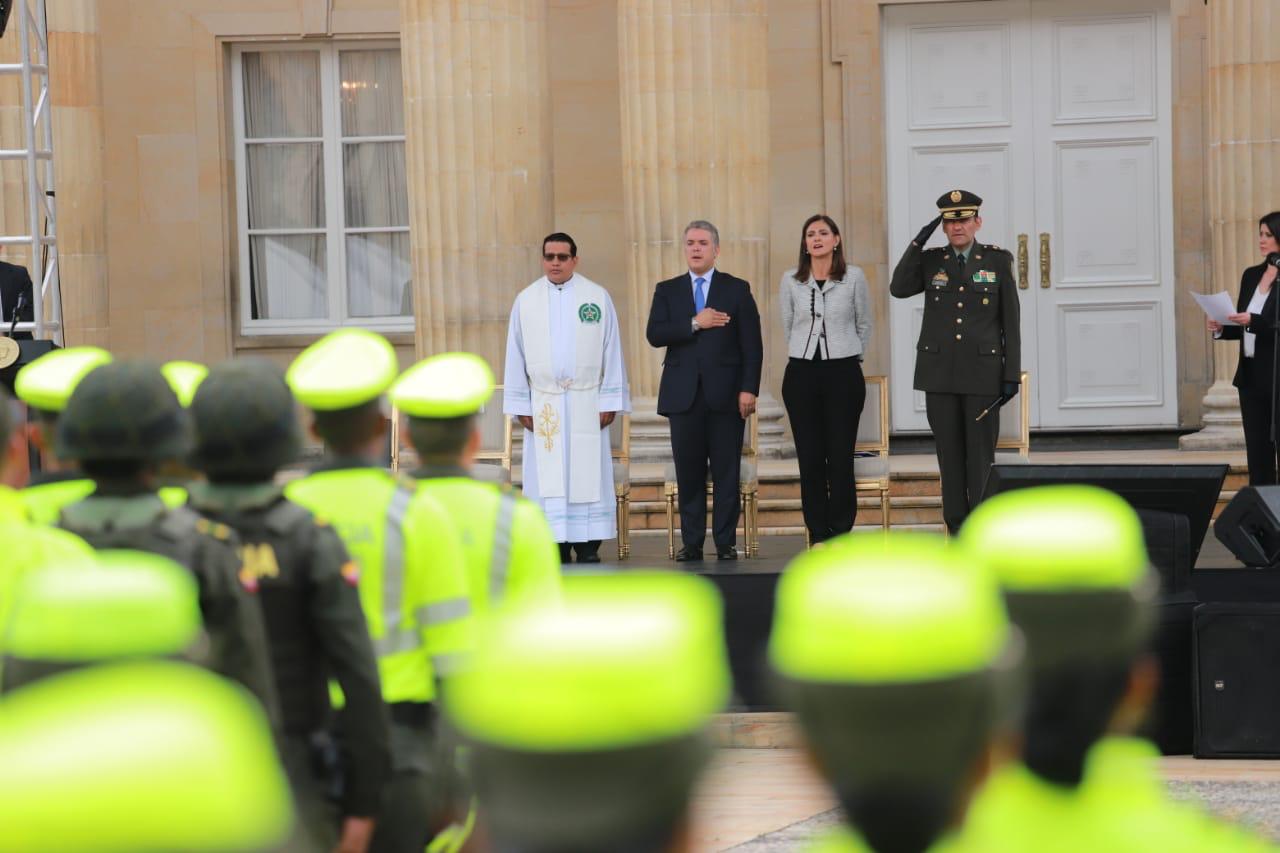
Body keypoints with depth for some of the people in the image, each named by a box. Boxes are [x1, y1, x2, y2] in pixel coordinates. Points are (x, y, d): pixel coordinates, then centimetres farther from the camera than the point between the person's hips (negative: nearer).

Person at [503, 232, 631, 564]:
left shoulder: (597, 297, 3)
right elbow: (516, 356, 6)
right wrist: (521, 406, 1)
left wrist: (609, 401, -3)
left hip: (586, 403, -1)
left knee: (587, 471, -3)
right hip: (543, 403, 1)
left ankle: (588, 546, 2)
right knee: (547, 474, -1)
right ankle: (556, 547, 3)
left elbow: (611, 352, 2)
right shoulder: (526, 300, 6)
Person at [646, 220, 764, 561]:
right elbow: (654, 334, -3)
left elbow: (751, 344, 2)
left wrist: (749, 389, -7)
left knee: (726, 473, -1)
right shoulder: (667, 290, 12)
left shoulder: (737, 290, 7)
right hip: (684, 394, 1)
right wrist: (694, 324, -13)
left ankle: (725, 543, 3)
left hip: (725, 394, -1)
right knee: (688, 473, 2)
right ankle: (691, 543, 6)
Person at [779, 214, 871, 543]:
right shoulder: (790, 281, 4)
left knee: (840, 457, -3)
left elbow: (864, 325, 11)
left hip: (843, 373, -1)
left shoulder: (854, 278, 0)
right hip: (802, 374, 1)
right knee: (810, 458, 1)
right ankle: (818, 536, 7)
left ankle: (841, 534, 5)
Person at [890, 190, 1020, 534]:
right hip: (940, 371, 2)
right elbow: (898, 289, -10)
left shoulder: (998, 261, 0)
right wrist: (918, 242, -12)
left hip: (982, 371, -2)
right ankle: (957, 530, 9)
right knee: (950, 453, 4)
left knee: (982, 454, -1)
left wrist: (1012, 375, -6)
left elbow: (1010, 322, 0)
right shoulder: (931, 261, 6)